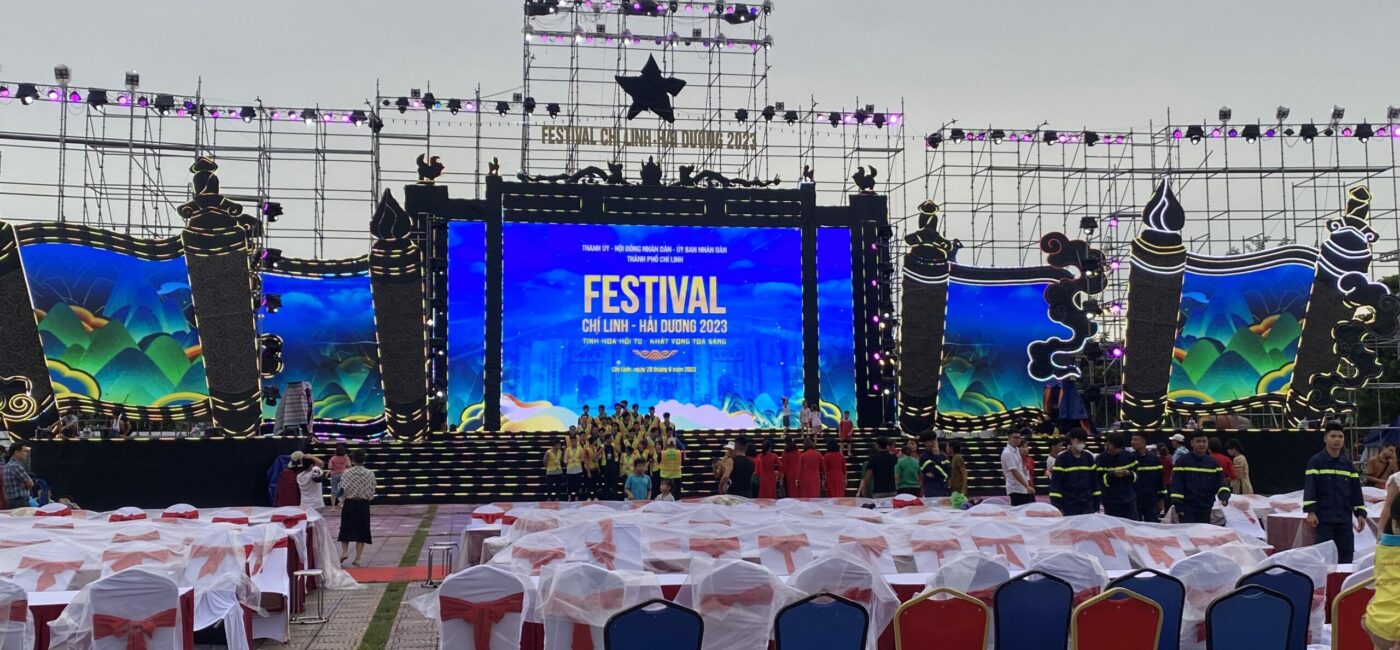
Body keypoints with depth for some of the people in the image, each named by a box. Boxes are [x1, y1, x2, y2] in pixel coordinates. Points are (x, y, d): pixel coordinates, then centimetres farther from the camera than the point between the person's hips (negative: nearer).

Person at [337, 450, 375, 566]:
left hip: (349, 504, 0)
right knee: (361, 531, 7)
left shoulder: (346, 472, -9)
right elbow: (372, 492, -1)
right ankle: (358, 558, 5)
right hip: (363, 505, 0)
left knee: (346, 529, 14)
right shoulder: (370, 474, -6)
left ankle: (344, 551, -3)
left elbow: (342, 489, -9)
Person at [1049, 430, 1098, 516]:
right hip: (1069, 504, -3)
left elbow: (1094, 479, 11)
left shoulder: (1089, 457, 5)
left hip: (1087, 503, 3)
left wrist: (1096, 501, 9)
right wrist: (1056, 503, -16)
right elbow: (1055, 481, -9)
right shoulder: (1062, 458, -7)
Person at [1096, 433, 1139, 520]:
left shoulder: (1129, 456, 4)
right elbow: (1101, 481, -10)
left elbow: (1135, 476, 9)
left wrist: (1129, 474, -13)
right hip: (1111, 502, -3)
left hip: (1129, 500, 3)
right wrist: (1113, 474, -25)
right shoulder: (1100, 459, -5)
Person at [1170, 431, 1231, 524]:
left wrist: (1224, 495, -18)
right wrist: (1178, 507, -13)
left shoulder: (1213, 463, 9)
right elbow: (1176, 485, -7)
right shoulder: (1182, 462, -3)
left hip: (1206, 509, 5)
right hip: (1187, 509, -4)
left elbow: (1221, 481, 3)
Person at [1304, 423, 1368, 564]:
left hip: (1345, 518, 5)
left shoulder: (1348, 464, 12)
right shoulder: (1316, 461, -3)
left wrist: (1360, 513, 7)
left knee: (1346, 556, 6)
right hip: (1323, 518, -5)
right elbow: (1309, 487, -10)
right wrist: (1310, 511, -18)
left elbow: (1356, 490, 14)